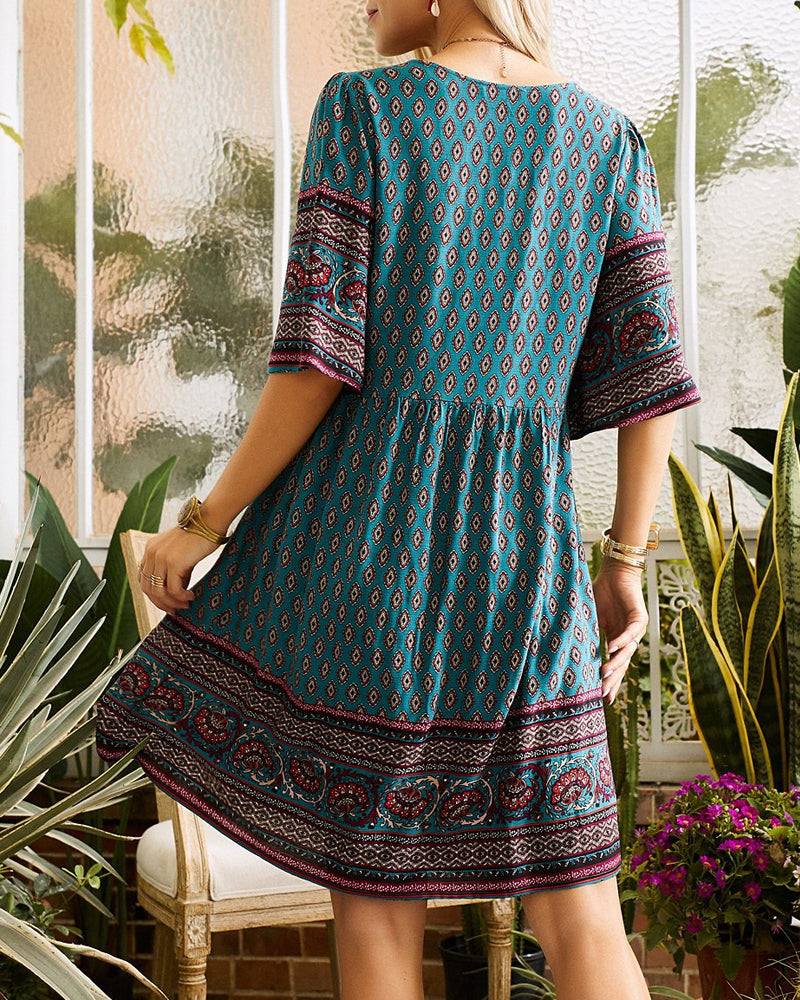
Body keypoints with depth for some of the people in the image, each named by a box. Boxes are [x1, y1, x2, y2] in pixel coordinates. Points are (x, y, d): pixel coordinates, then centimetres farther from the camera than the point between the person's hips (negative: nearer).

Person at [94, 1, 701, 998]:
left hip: (364, 520, -3)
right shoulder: (609, 138, 8)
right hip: (522, 541, 3)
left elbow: (315, 358, -11)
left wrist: (204, 524, -1)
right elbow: (652, 372, 3)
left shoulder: (360, 107, -4)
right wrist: (624, 565, 12)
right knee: (576, 909, 7)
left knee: (375, 890, 10)